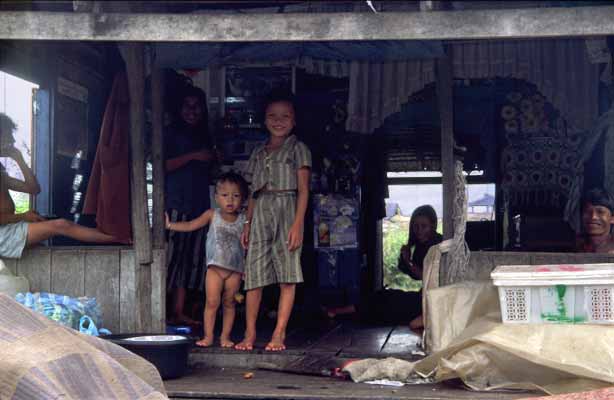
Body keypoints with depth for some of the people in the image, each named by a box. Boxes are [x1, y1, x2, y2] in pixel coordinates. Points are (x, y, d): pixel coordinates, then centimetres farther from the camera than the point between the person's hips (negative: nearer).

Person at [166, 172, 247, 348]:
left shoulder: (243, 220, 0)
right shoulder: (212, 215, 1)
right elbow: (191, 225, -1)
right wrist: (170, 225, -11)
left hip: (235, 269, 0)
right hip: (215, 267, 0)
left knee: (229, 302, 7)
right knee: (212, 302, -3)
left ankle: (225, 337, 15)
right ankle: (208, 336, 5)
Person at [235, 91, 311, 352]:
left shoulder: (297, 148, 3)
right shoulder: (258, 153, 18)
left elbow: (303, 189, -4)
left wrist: (298, 224, -14)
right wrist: (247, 223, 10)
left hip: (286, 210, -4)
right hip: (260, 213, 4)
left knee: (287, 275, -5)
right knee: (253, 274, 1)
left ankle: (279, 334, -1)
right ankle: (250, 333, 8)